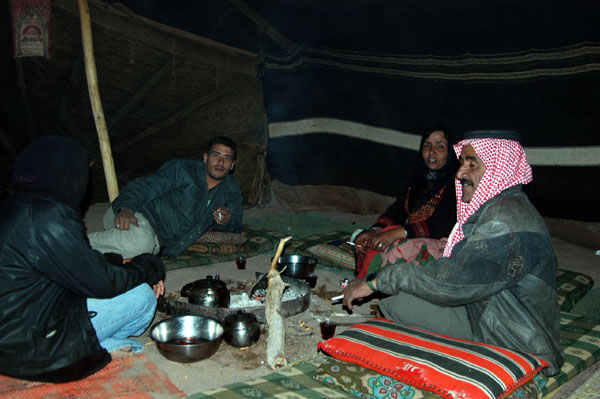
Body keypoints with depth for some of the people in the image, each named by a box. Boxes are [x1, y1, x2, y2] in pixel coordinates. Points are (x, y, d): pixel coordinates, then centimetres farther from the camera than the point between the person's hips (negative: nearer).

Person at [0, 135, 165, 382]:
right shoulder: (47, 218, -26)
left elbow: (84, 267, 11)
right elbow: (101, 283, -20)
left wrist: (140, 273, 6)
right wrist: (151, 267, -2)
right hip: (27, 350, -9)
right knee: (142, 295, -9)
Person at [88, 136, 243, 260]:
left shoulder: (231, 191, 13)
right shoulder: (181, 169, -2)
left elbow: (236, 227, 22)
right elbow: (142, 187, -10)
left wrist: (226, 222, -5)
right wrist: (125, 208, -31)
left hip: (160, 245, 6)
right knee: (140, 242, -41)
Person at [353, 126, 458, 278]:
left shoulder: (455, 183, -8)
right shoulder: (419, 179, 17)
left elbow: (444, 225, -19)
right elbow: (398, 208, 8)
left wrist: (398, 232, -29)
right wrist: (376, 230, -13)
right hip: (408, 238, 7)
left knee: (396, 251, -33)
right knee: (363, 241, -11)